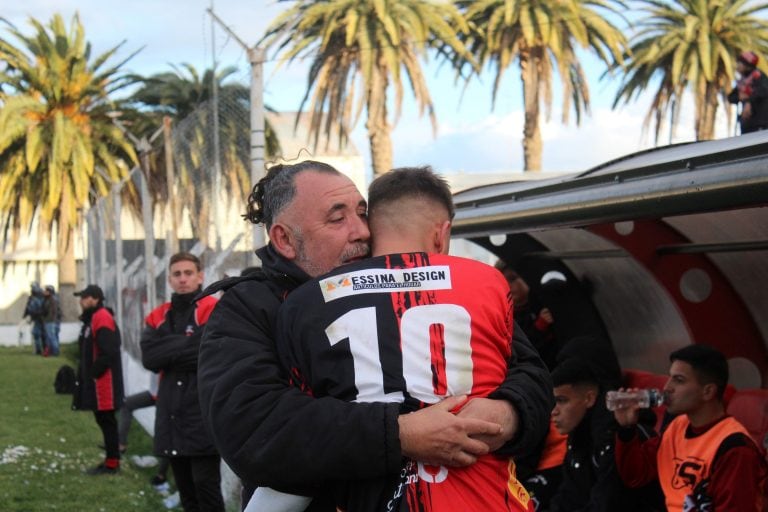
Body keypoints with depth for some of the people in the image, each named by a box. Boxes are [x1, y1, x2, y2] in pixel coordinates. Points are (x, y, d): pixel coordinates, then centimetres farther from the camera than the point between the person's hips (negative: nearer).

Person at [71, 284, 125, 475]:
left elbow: (108, 352, -24)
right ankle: (111, 459, 20)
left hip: (103, 381, -10)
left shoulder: (102, 319, -16)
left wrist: (94, 372, -17)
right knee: (103, 420, 14)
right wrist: (85, 372, 15)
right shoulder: (92, 319, 17)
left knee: (106, 420, -5)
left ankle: (112, 463, -1)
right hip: (95, 380, 10)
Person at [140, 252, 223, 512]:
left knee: (205, 486, -8)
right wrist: (188, 347, -11)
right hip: (172, 413, 6)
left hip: (205, 414, -6)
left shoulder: (213, 311, -5)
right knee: (186, 489, 13)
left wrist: (168, 351, -7)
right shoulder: (158, 317, 13)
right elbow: (148, 357, -3)